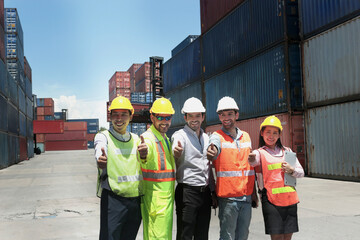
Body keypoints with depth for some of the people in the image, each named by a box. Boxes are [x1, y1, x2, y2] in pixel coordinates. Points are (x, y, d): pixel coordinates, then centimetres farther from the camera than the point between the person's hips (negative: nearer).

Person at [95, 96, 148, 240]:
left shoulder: (136, 139, 13)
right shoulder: (103, 137, -3)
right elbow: (100, 150, -25)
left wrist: (144, 154, -21)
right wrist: (100, 160, -49)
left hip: (136, 200, 5)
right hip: (113, 199, -5)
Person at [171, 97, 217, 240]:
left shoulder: (206, 138, 15)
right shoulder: (180, 135, -5)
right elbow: (173, 160, -24)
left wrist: (213, 192, 18)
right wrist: (176, 153, -48)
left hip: (205, 193, 6)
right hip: (187, 192, -6)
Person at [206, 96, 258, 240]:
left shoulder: (246, 136, 11)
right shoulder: (217, 136, -5)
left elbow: (249, 166, 16)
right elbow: (214, 148, -29)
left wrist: (253, 192, 15)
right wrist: (211, 154, -53)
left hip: (246, 196, 5)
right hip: (228, 197, -5)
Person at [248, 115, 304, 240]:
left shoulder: (286, 151, 15)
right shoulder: (259, 153, 1)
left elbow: (301, 172, 17)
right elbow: (254, 161, -24)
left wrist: (292, 170, -5)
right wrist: (252, 159, -47)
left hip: (290, 199, 4)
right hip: (271, 200, -4)